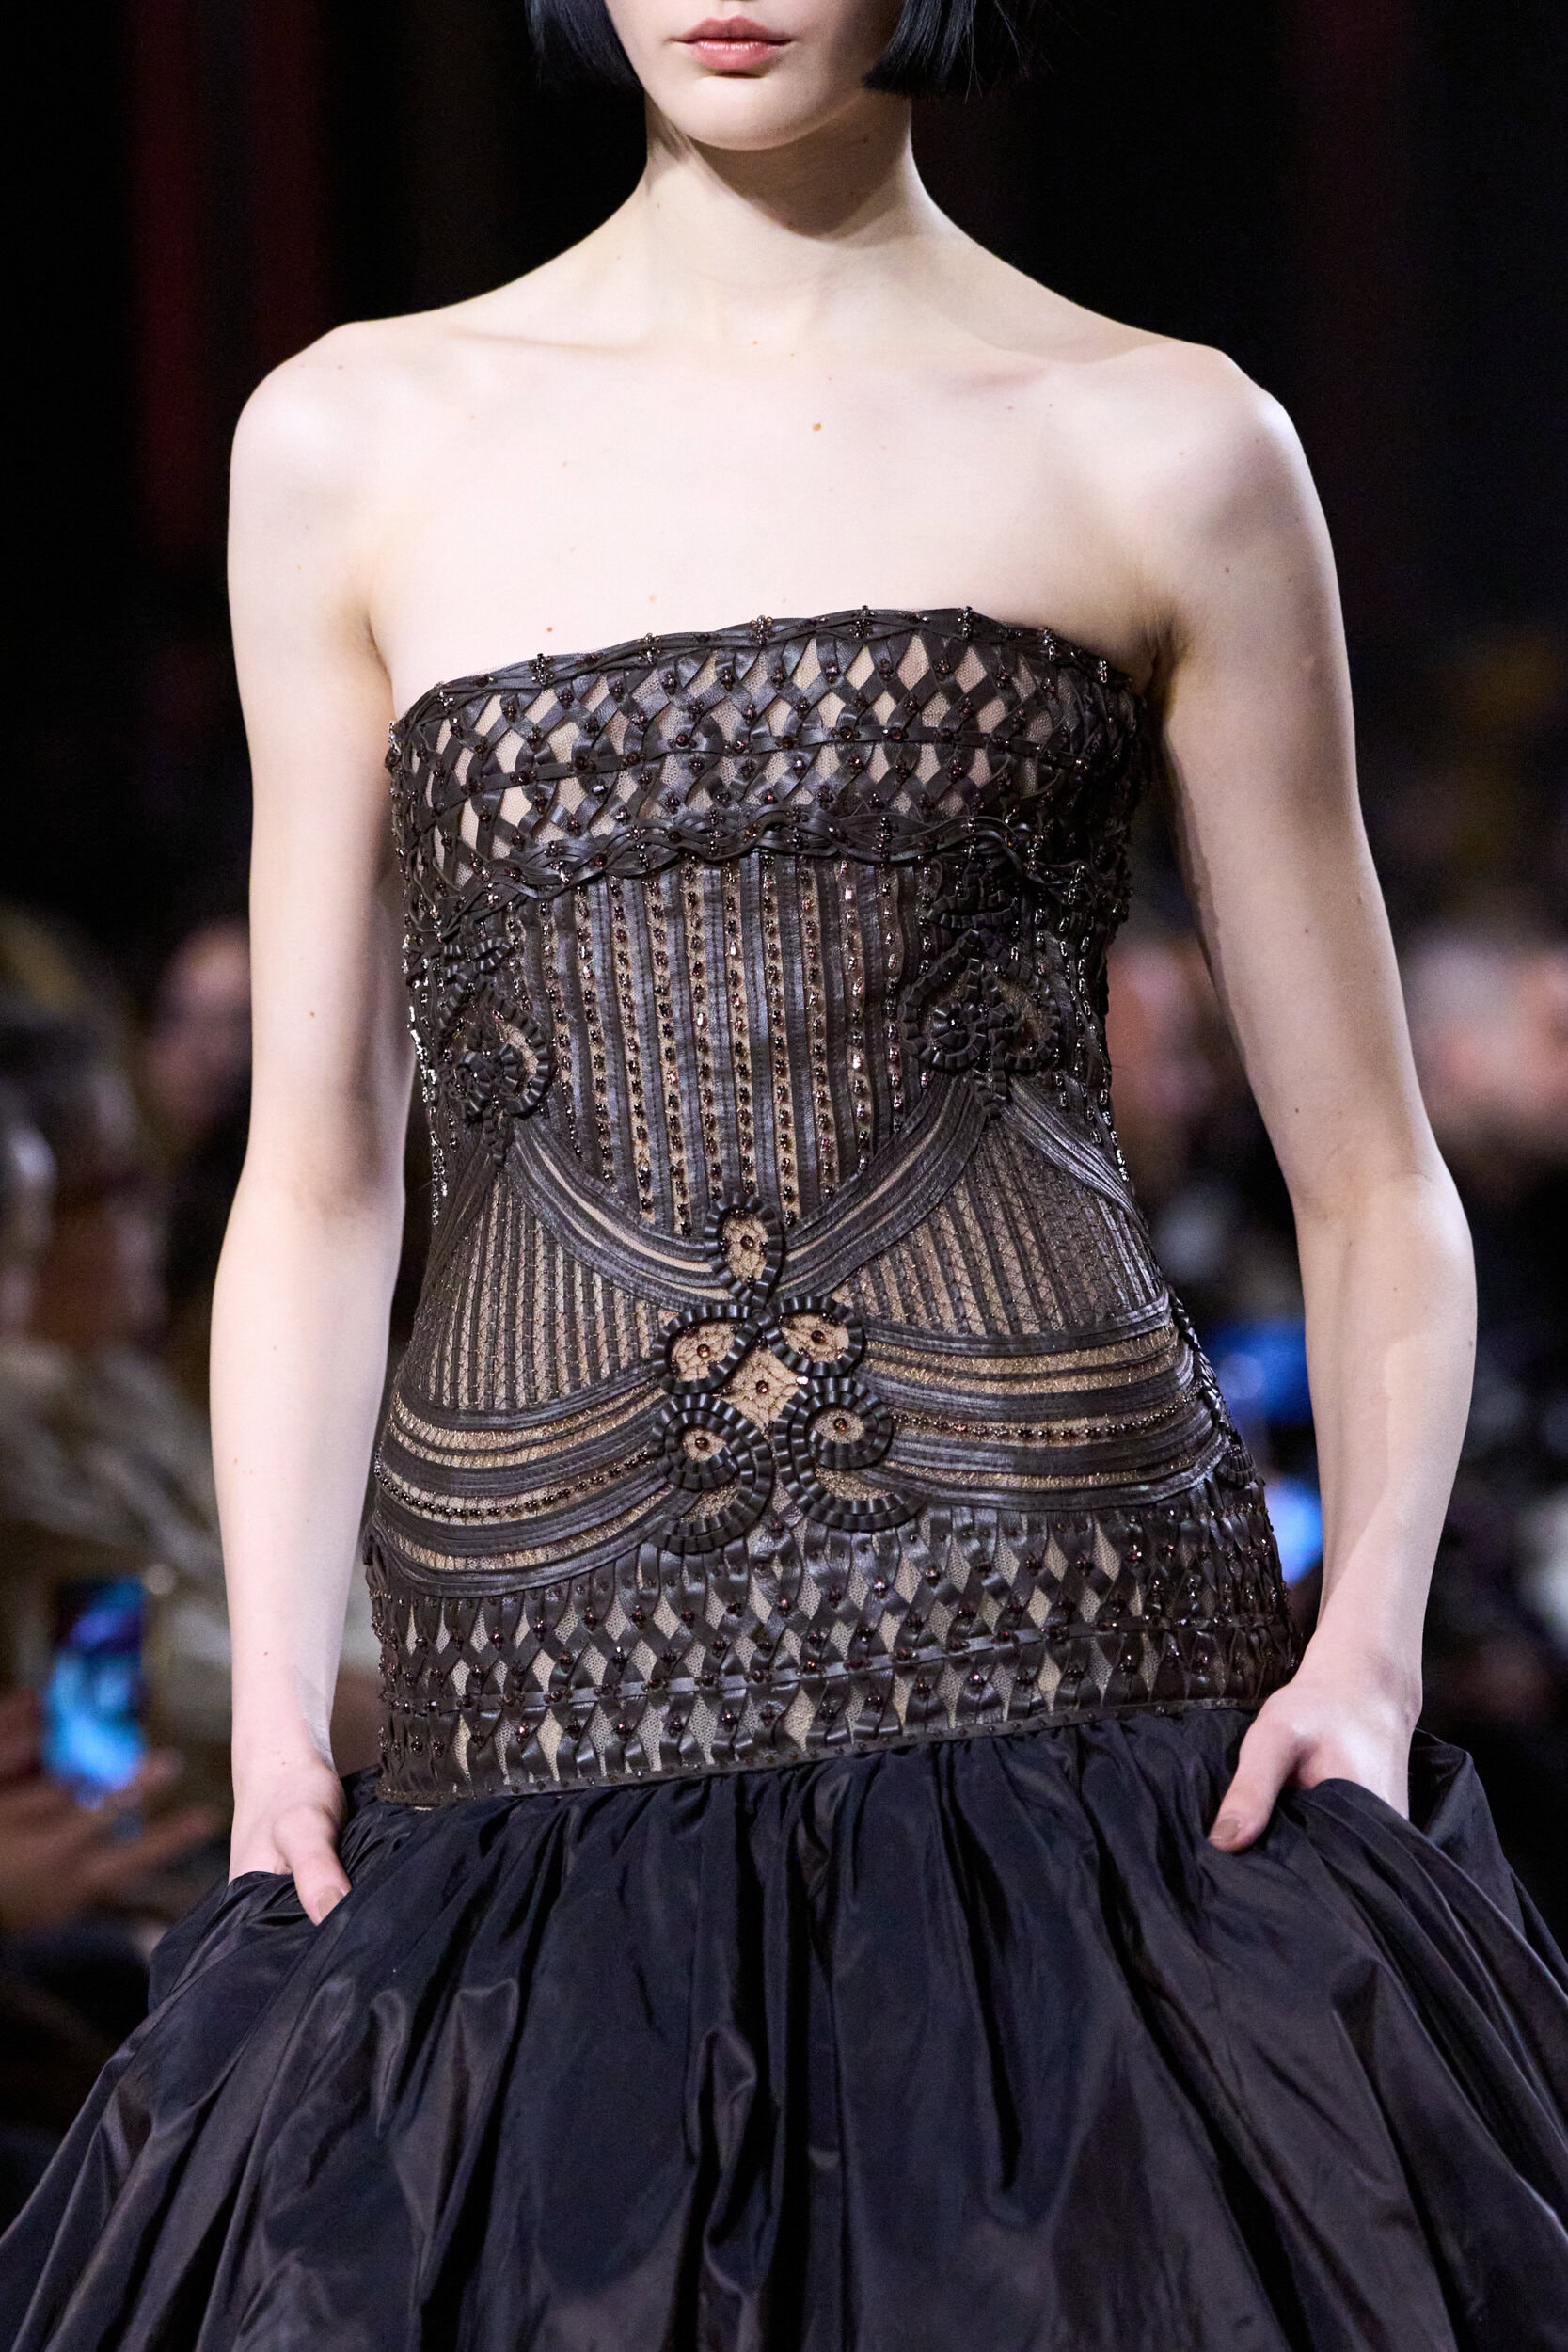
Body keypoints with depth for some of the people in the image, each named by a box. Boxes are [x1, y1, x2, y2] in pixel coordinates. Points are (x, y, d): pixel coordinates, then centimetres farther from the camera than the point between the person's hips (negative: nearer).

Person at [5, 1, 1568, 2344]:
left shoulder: (1165, 450, 6)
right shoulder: (353, 448, 11)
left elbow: (1376, 1186, 8)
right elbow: (318, 1178, 12)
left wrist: (1369, 1639, -8)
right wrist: (273, 1717, 0)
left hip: (1074, 1692, -1)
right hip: (546, 1751, 2)